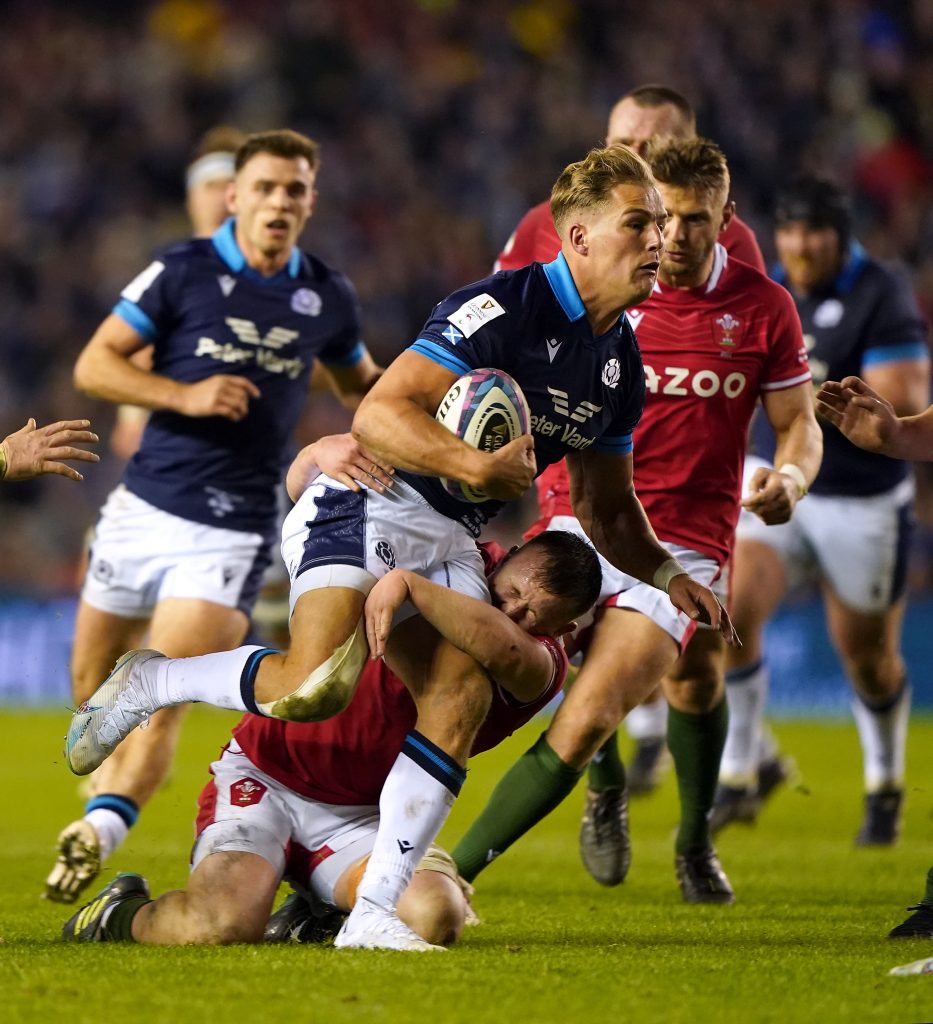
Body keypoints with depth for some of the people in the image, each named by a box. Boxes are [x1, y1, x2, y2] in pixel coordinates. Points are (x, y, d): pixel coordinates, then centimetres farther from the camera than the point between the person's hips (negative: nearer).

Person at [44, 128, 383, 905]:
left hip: (233, 530, -1)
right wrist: (186, 394, -16)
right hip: (145, 507, 1)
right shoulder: (182, 272, -2)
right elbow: (94, 365, -3)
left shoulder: (328, 296, 6)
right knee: (93, 683, 10)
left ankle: (97, 838, -16)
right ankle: (109, 809, 32)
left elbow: (358, 380, 25)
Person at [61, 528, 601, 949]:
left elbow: (501, 646, -39)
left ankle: (319, 914, 6)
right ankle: (122, 913, 8)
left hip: (363, 815, 2)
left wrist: (408, 584, -40)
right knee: (224, 925, -28)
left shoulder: (543, 669, -10)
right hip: (267, 768, -2)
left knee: (434, 919, -28)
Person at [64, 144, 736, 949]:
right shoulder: (502, 308, -18)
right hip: (367, 504, -8)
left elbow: (607, 507, 22)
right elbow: (379, 413, -23)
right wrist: (480, 467, -32)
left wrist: (668, 574, 7)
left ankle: (374, 912, -11)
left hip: (449, 539, 8)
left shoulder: (621, 363, 10)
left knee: (461, 696, -15)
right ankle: (147, 684, -1)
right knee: (315, 686, -28)